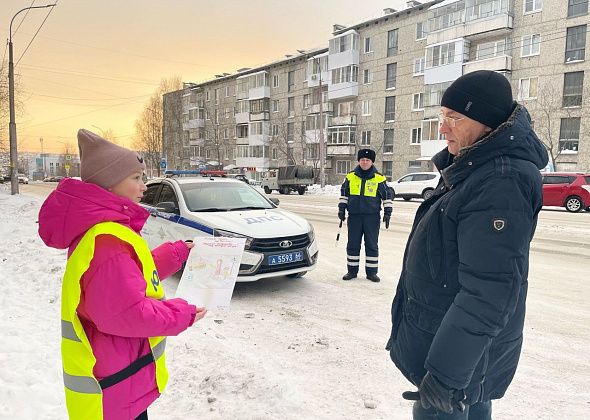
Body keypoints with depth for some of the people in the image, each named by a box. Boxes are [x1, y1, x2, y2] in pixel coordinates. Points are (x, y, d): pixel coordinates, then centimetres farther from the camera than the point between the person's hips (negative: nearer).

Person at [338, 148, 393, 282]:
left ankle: (371, 272, 15)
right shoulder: (350, 177, 5)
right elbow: (344, 193, 15)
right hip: (354, 216, 2)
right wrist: (341, 209, 8)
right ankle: (352, 271, 18)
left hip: (372, 217, -2)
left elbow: (387, 196, 6)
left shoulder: (379, 178, 0)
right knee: (352, 245, 6)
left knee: (372, 245, 4)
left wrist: (387, 213, 0)